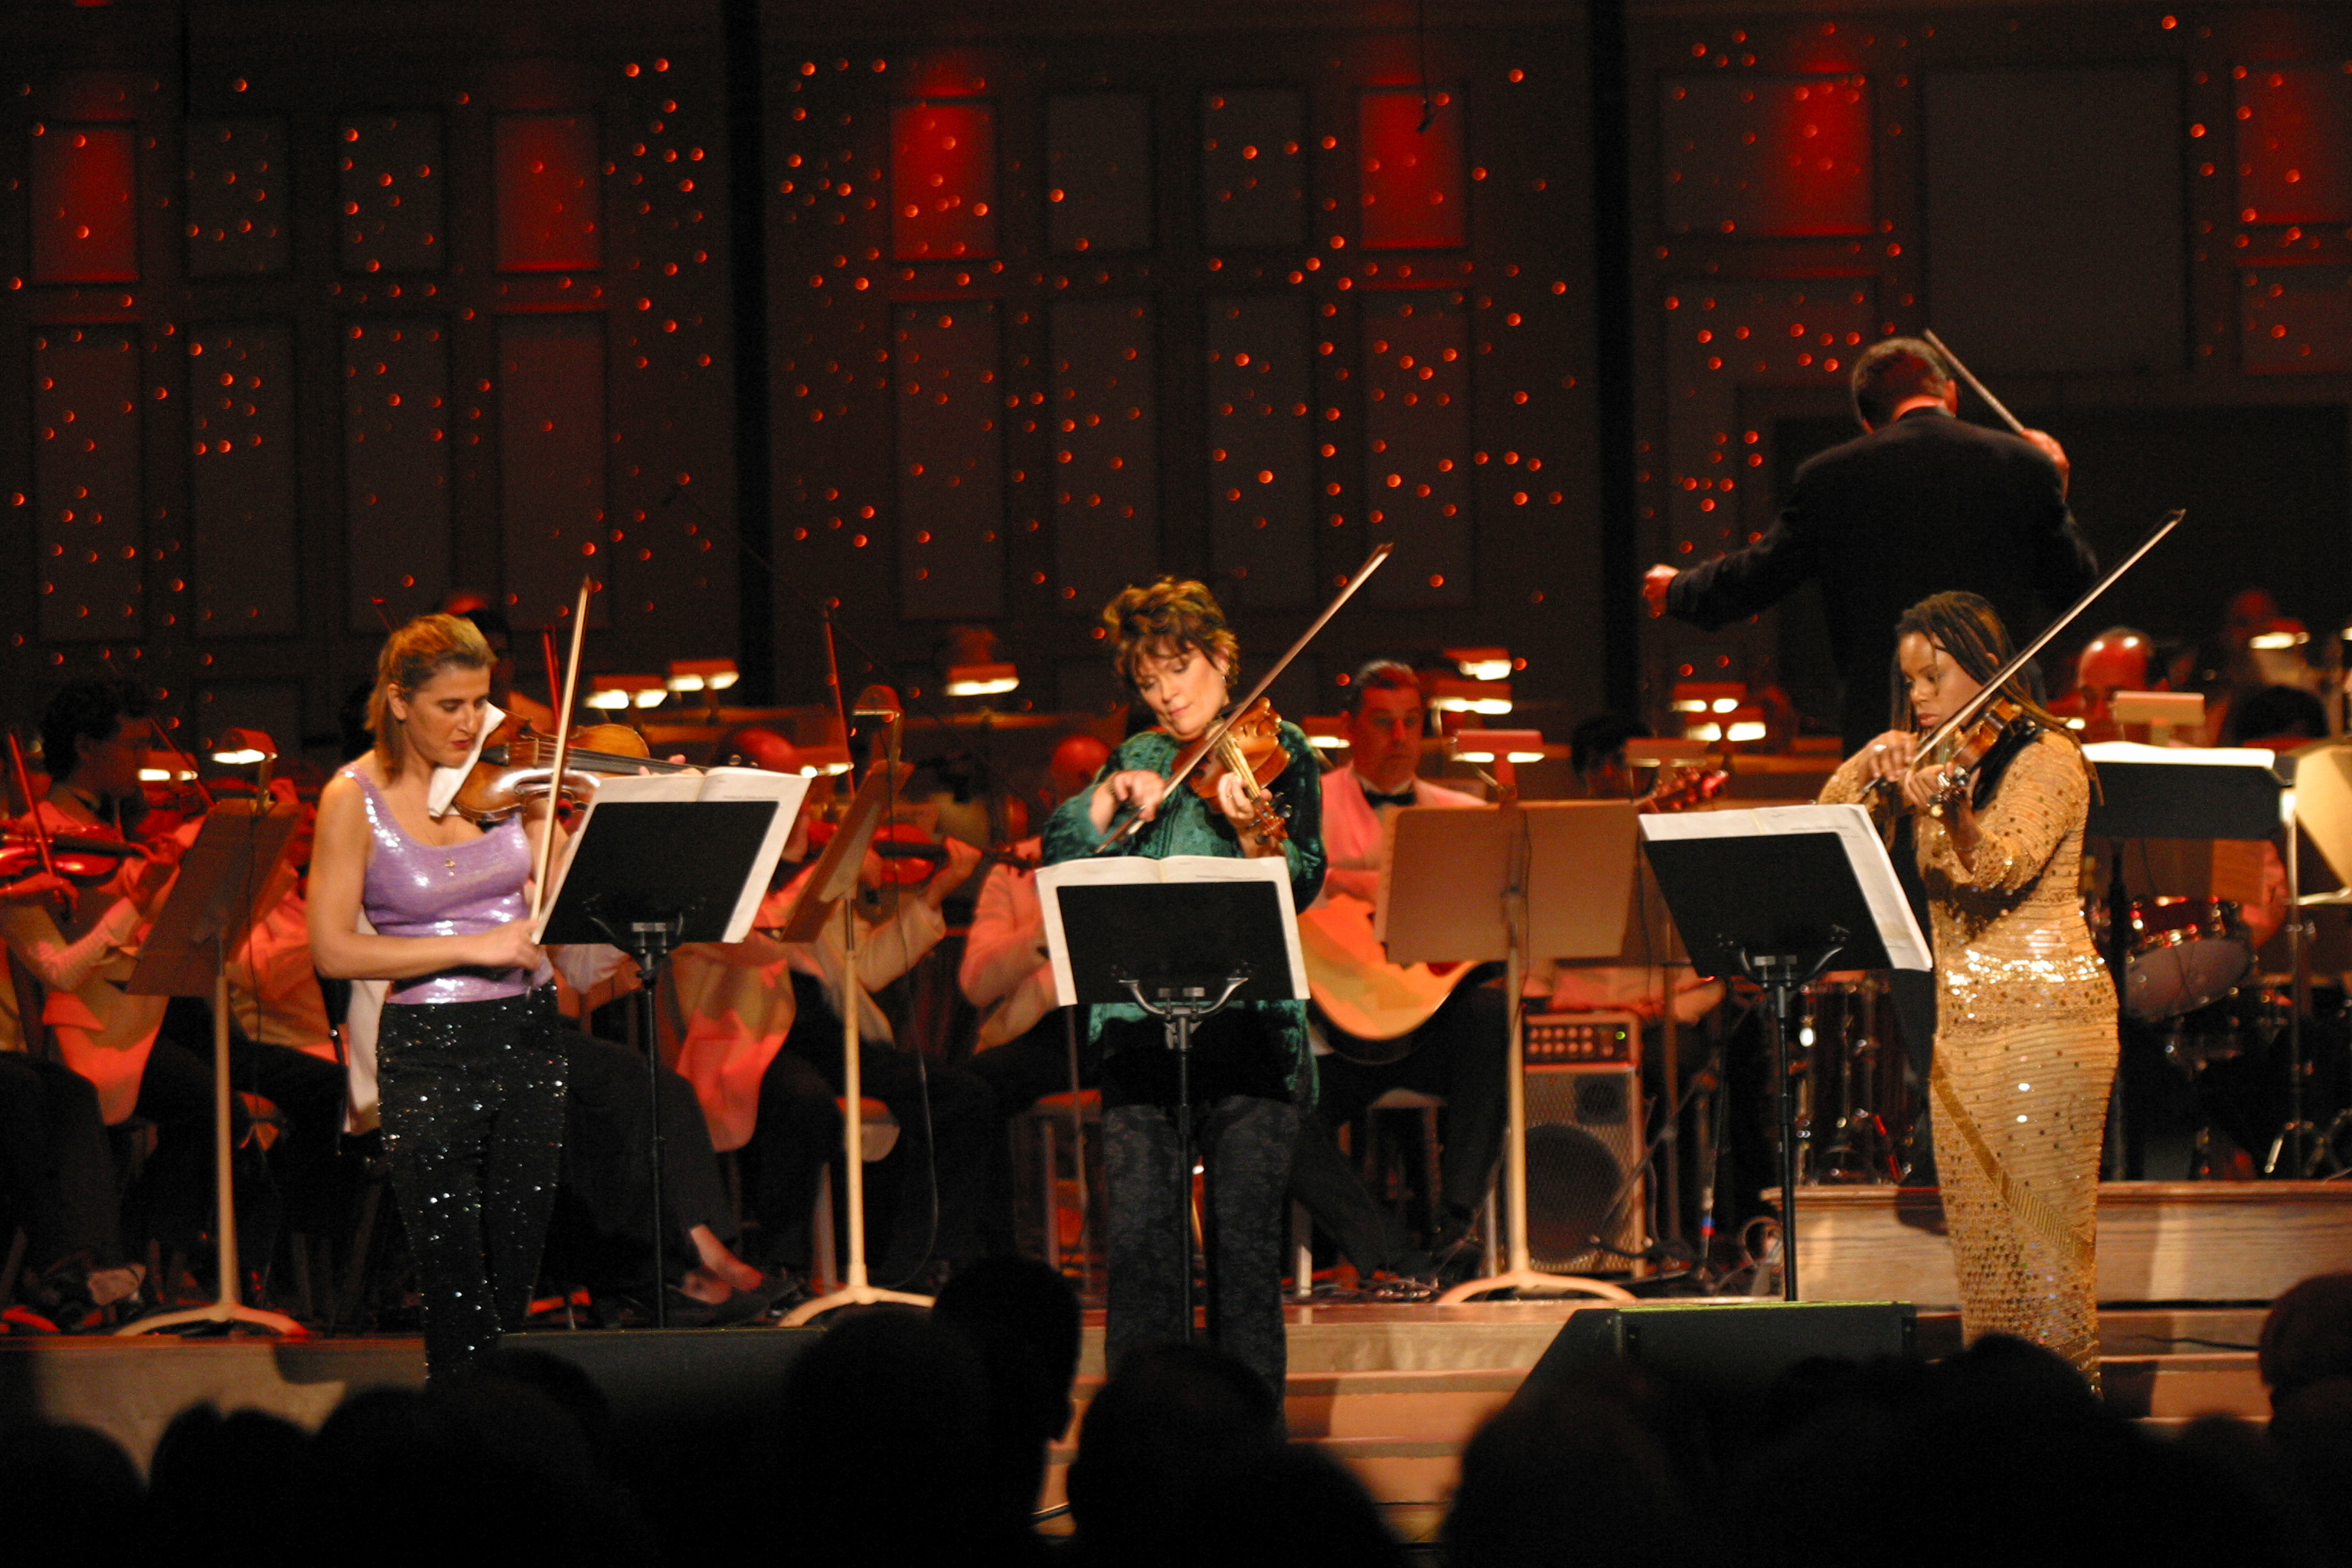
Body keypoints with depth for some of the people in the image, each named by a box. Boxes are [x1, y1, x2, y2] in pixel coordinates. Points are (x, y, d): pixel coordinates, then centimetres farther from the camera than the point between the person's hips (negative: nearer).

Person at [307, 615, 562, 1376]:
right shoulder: (356, 798, -7)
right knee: (457, 1298, -6)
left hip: (527, 1031, 4)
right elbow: (334, 949, -12)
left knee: (517, 1284, 7)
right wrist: (472, 947, -19)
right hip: (428, 1049, -4)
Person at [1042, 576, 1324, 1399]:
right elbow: (1059, 854, 8)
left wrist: (1254, 831, -26)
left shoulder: (1277, 750, 5)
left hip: (1247, 1020, -3)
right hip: (1141, 1021, 3)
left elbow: (1303, 883, -7)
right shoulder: (1139, 758, 17)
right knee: (1141, 1232, -5)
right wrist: (1110, 798, -8)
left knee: (1243, 1233, -6)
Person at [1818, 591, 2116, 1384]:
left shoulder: (2045, 758, -7)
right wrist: (1876, 760, -6)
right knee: (1979, 1247, 6)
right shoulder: (1941, 758, 16)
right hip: (1962, 1024, 8)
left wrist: (1944, 809, -42)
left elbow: (2001, 867, -23)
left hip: (2044, 1018, -8)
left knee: (2043, 1242, -10)